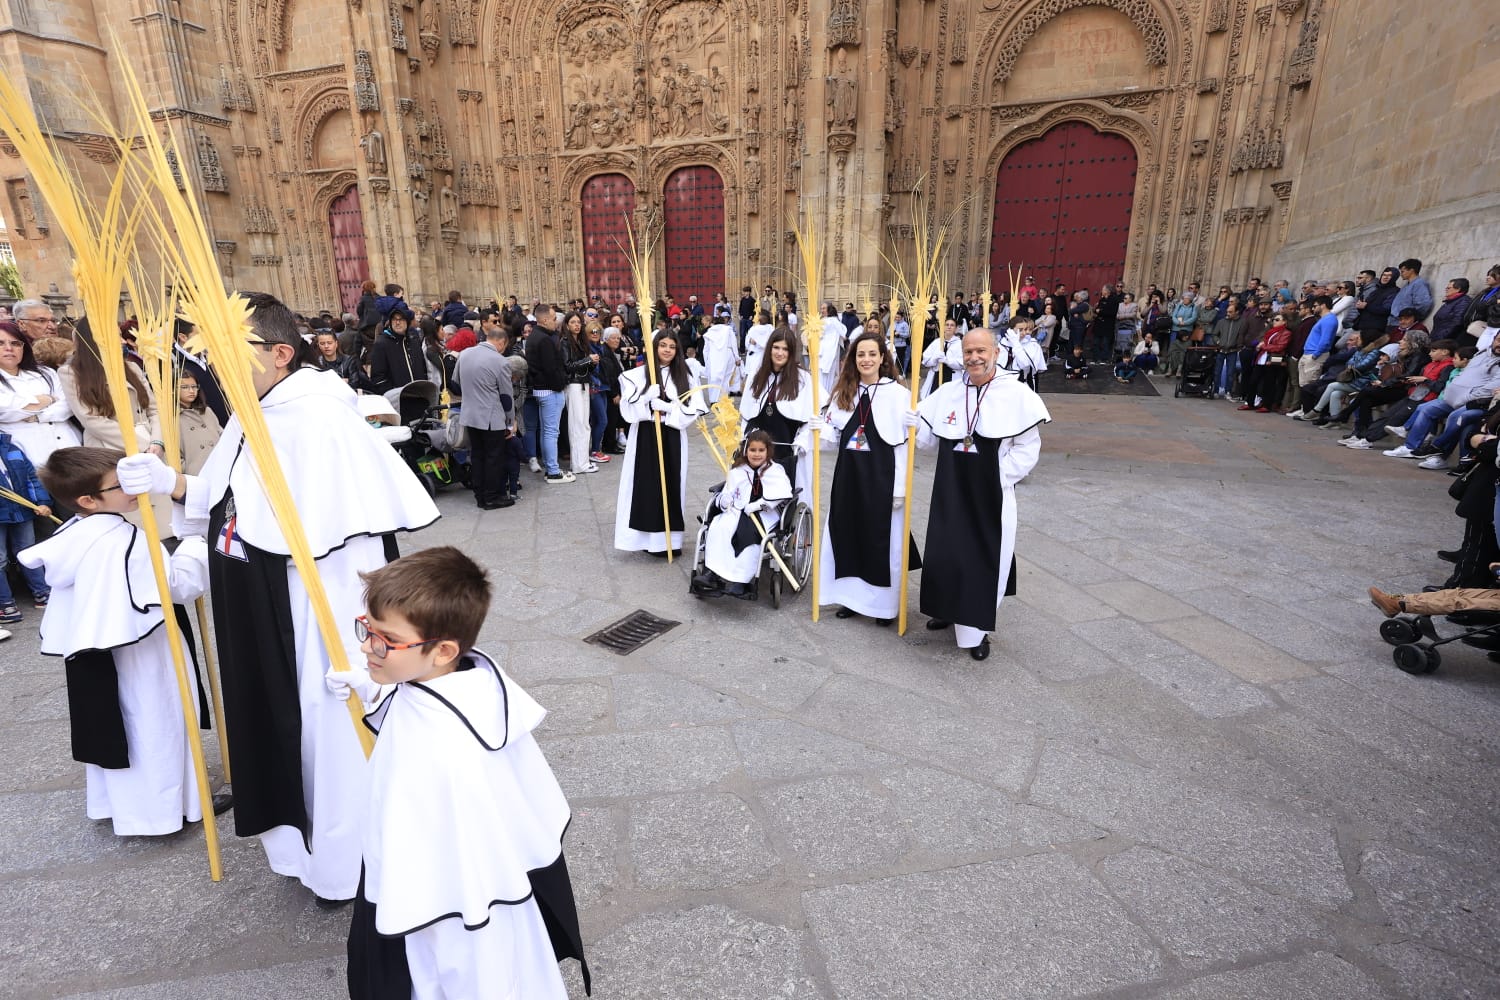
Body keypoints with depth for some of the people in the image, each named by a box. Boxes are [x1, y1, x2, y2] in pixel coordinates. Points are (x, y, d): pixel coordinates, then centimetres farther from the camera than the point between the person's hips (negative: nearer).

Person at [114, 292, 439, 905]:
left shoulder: (323, 419, -23)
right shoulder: (251, 417, 6)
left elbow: (358, 545, -27)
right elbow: (223, 503, 18)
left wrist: (356, 644, -26)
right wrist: (169, 482, -2)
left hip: (314, 621, -9)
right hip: (256, 620, 9)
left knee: (331, 737, 9)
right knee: (276, 731, 23)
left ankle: (343, 866, 33)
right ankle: (298, 842, 47)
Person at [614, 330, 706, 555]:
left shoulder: (685, 377, 6)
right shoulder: (638, 374, 1)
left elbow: (694, 410, -2)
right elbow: (627, 408, -7)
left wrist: (667, 408, -14)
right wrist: (648, 399, -21)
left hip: (672, 438, 2)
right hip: (645, 437, -1)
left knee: (671, 484, 5)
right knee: (646, 485, 0)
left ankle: (669, 538, 14)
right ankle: (648, 536, 10)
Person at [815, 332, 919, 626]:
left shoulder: (898, 394, -6)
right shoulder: (843, 393, 8)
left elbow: (904, 445, -9)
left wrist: (901, 488, -13)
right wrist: (821, 431, -7)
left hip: (881, 477, -5)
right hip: (847, 474, 5)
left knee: (882, 537, 3)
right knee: (848, 534, 11)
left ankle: (885, 603, 20)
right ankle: (852, 596, 28)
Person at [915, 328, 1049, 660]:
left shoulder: (1018, 395, -6)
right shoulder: (947, 392, 5)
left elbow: (1027, 449, -5)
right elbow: (925, 435, 7)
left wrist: (998, 478, -13)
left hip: (992, 496, -3)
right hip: (950, 493, 3)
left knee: (987, 560, 5)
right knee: (945, 554, 10)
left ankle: (977, 629, 23)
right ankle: (950, 611, 34)